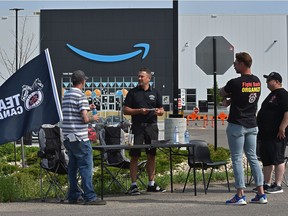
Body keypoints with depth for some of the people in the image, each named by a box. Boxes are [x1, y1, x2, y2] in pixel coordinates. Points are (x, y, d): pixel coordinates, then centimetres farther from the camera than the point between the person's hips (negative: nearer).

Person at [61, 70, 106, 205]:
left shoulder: (66, 95, 13)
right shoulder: (81, 96, -12)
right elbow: (85, 118, -17)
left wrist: (87, 108, 28)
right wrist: (93, 118, 3)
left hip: (67, 137, 8)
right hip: (79, 138, -8)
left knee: (72, 166, 14)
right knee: (86, 167, -6)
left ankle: (73, 195, 19)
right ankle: (89, 197, -8)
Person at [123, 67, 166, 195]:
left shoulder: (155, 93, 13)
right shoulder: (132, 92, 6)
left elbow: (162, 111, 15)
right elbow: (126, 110, 2)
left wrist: (158, 112, -8)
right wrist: (139, 111, -11)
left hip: (152, 126, 3)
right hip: (137, 126, -3)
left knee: (151, 155, 7)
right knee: (134, 156, -5)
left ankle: (151, 184, 16)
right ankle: (133, 185, -1)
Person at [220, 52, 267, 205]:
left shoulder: (235, 83, -17)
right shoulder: (257, 82, 6)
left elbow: (221, 93, 1)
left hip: (237, 125, -7)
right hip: (252, 125, 7)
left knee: (237, 159, -1)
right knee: (253, 157, 12)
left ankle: (240, 195, -1)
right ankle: (261, 194, 11)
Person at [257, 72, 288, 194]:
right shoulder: (272, 95, 21)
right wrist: (261, 131, 25)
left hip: (277, 134, -10)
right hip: (266, 134, 10)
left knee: (277, 159, -5)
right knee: (266, 160, 12)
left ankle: (278, 185, -2)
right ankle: (267, 184, 18)